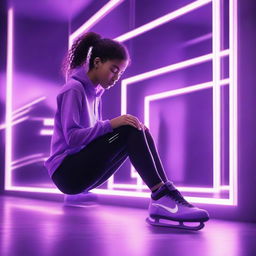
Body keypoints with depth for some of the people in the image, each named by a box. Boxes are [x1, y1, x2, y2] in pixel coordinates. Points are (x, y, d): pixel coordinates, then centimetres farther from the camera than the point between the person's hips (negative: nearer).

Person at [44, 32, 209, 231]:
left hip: (83, 172, 8)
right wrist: (111, 124, -28)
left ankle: (165, 194, -25)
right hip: (66, 172, -8)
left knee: (137, 131, -9)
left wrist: (137, 130, -1)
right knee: (128, 131, -25)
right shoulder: (73, 89, -10)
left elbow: (96, 133, 14)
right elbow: (72, 137, -19)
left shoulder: (95, 92, 16)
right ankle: (161, 197, -35)